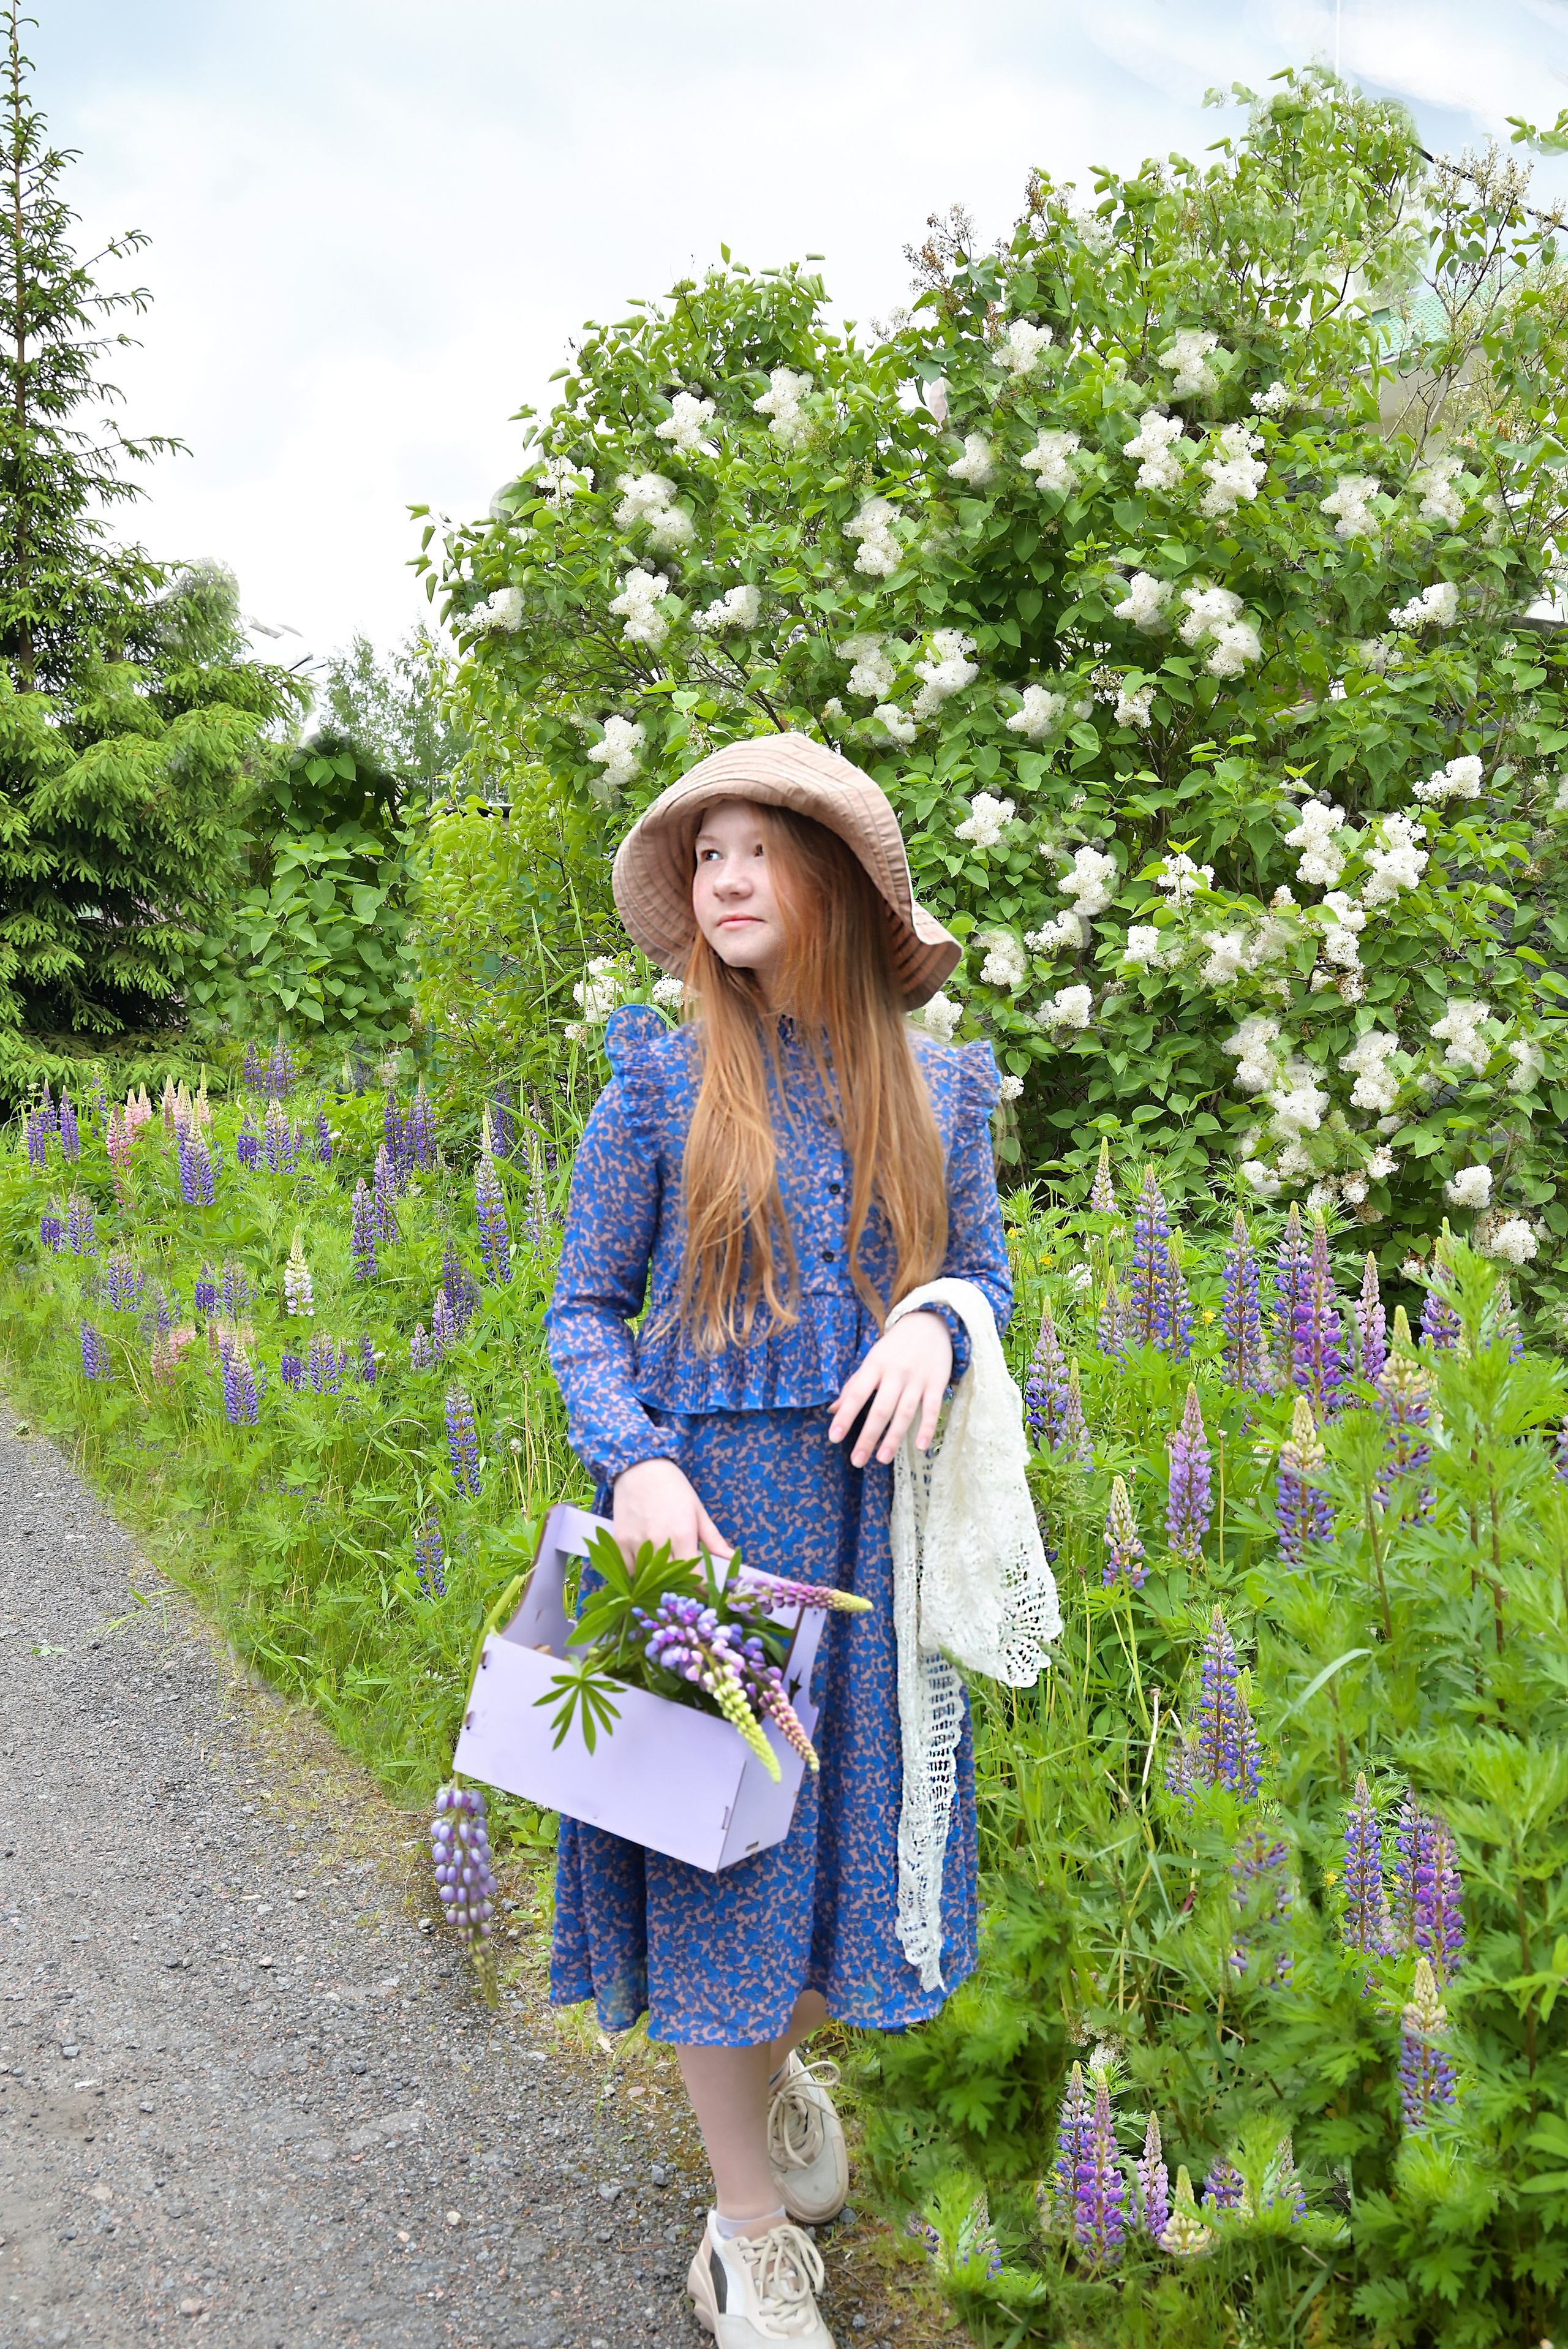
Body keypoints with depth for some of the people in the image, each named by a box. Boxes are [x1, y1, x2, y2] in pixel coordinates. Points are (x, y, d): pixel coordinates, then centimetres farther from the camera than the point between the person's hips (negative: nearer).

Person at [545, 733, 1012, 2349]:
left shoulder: (936, 1086, 4)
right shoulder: (661, 1081, -3)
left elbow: (985, 1269, 11)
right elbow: (582, 1310, -1)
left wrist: (938, 1325, -13)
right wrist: (634, 1462, -18)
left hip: (877, 1508, 3)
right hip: (706, 1503, -2)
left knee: (850, 1813, 14)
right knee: (718, 1827, 4)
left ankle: (779, 2055, 47)